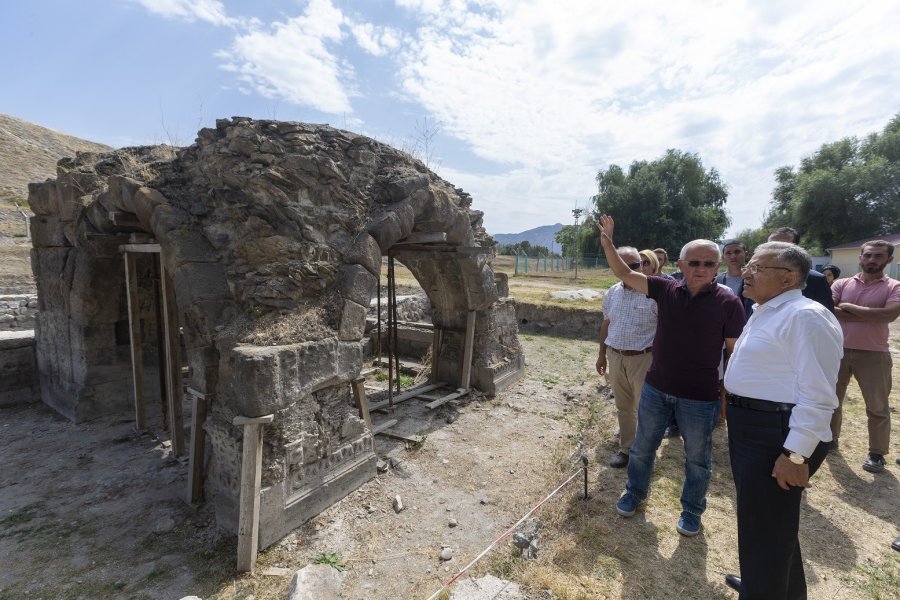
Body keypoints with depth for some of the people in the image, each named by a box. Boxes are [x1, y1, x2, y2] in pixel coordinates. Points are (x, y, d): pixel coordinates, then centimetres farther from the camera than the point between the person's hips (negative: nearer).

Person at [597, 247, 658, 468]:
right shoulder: (612, 292, 6)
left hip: (643, 359, -5)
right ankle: (626, 448, 33)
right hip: (616, 358, 5)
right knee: (623, 407, 17)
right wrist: (602, 355, 17)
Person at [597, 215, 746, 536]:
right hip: (655, 389, 3)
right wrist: (607, 243, -17)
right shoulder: (666, 289, -5)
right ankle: (635, 493, 42)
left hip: (700, 398, -2)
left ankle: (692, 510, 41)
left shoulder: (728, 303, -12)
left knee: (697, 458, 18)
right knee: (642, 447, 19)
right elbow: (625, 274, -5)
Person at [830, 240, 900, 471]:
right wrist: (871, 316, -15)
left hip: (873, 355, -2)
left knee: (877, 407, 7)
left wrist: (849, 307, -14)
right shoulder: (842, 284, 2)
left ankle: (877, 454, 21)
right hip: (839, 351, 2)